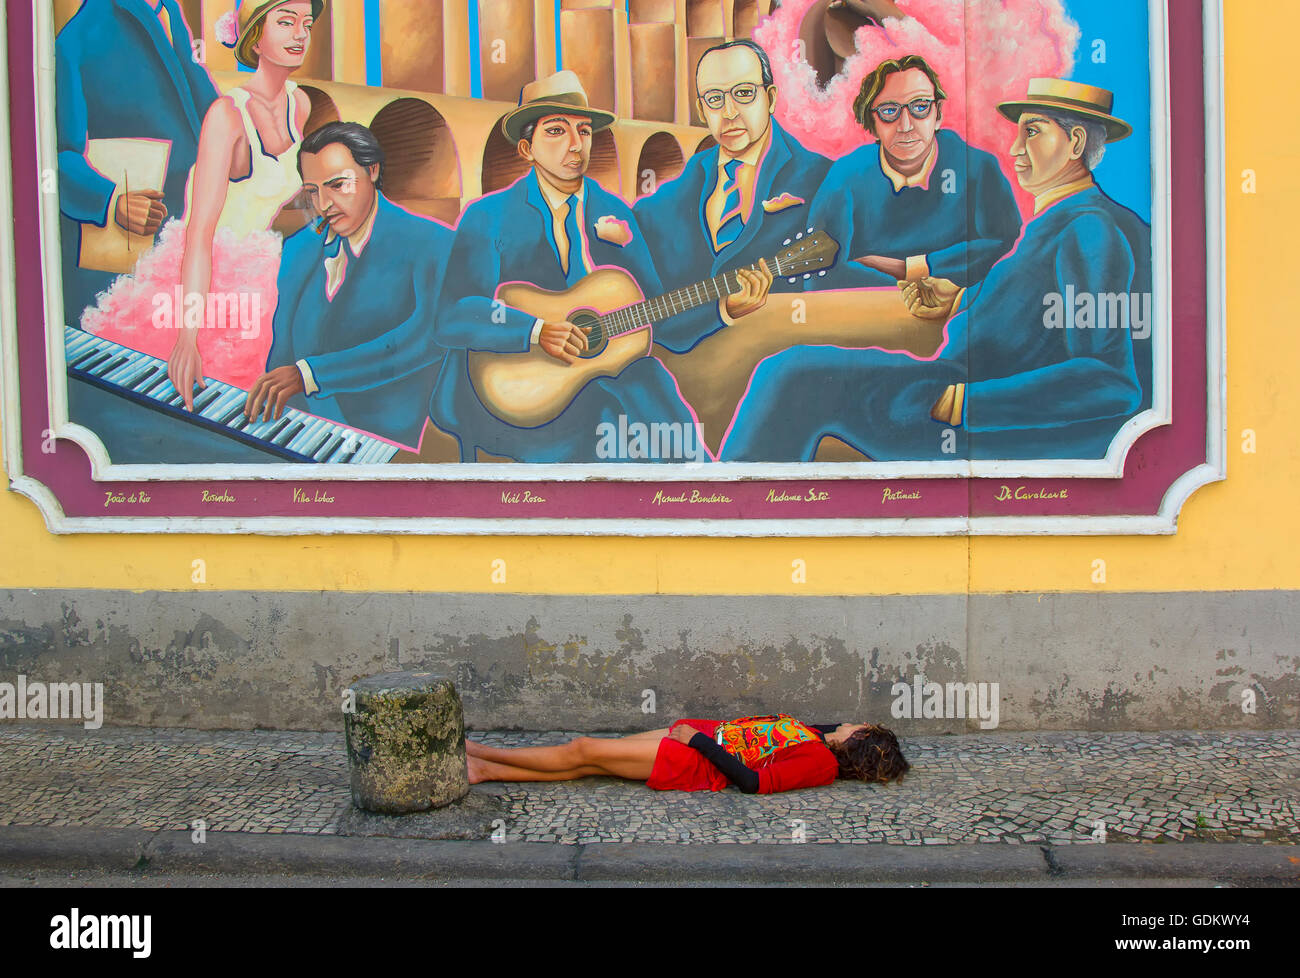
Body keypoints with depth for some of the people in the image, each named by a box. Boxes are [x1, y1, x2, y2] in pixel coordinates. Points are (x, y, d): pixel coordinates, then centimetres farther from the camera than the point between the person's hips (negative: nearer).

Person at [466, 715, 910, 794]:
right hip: (702, 733, 8)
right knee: (584, 765, 6)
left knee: (583, 751, -5)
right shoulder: (816, 737, 10)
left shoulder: (821, 762, -16)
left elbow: (753, 781, -24)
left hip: (693, 762, -8)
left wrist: (700, 740, -20)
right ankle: (483, 769, 11)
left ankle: (481, 754, 9)